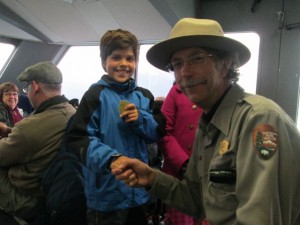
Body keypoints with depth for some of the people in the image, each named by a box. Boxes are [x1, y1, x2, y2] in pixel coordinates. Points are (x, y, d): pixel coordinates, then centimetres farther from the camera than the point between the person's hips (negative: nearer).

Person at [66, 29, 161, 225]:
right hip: (106, 193, -5)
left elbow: (156, 134, 8)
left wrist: (140, 119, -12)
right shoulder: (96, 95, -10)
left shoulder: (144, 96, 6)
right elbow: (78, 139, -15)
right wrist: (110, 158, -30)